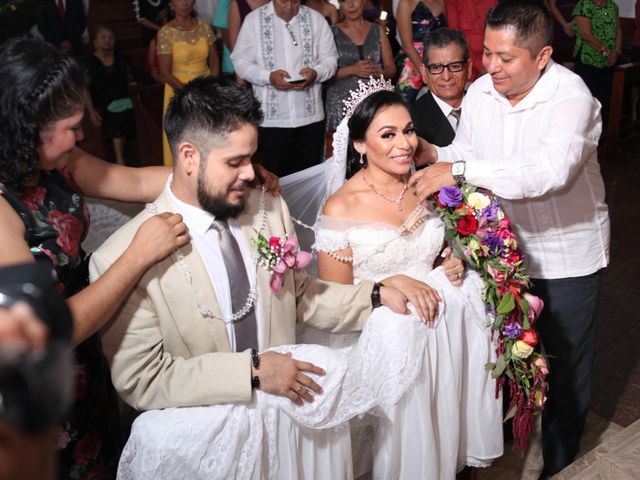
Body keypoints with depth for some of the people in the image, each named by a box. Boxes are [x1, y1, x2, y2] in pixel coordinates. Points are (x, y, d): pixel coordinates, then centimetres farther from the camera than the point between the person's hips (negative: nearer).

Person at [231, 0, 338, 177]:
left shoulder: (316, 19, 6)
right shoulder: (254, 20, 1)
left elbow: (330, 59, 8)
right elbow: (241, 61, 0)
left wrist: (316, 73, -15)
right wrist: (268, 77, -18)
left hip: (310, 116, 2)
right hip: (271, 116, -1)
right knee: (275, 177, 4)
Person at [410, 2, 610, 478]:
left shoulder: (571, 97, -27)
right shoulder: (480, 91, -8)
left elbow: (551, 170, -43)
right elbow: (466, 152, 3)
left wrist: (460, 170, -46)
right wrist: (431, 152, -19)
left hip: (566, 253, -5)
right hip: (505, 243, 5)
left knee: (563, 355, 14)